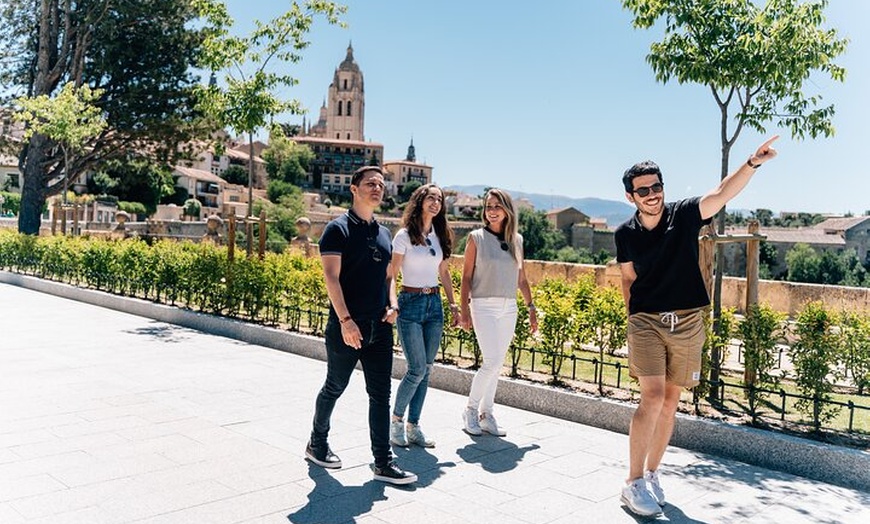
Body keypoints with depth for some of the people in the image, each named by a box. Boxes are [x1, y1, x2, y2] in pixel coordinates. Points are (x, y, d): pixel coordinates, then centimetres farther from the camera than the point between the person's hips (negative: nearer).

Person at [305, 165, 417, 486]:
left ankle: (383, 462, 10)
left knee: (380, 395, 5)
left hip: (379, 328, 6)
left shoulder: (383, 233, 14)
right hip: (346, 327, -6)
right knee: (335, 388, 10)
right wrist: (345, 320, -21)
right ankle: (317, 444, 32)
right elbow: (331, 277, -13)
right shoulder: (338, 229, -6)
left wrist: (392, 305, 2)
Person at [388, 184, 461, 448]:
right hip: (411, 303, -6)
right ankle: (396, 420, 11)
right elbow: (392, 275, -7)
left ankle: (413, 427, 15)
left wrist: (453, 303, 11)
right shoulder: (404, 236, -6)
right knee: (417, 369, -9)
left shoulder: (440, 236, 11)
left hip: (435, 304, 6)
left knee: (425, 369, 6)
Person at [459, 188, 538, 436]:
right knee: (492, 361, -11)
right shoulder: (476, 237, 0)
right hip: (484, 306, -4)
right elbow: (466, 276, -1)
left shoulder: (517, 240, 10)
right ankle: (471, 410, 7)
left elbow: (521, 278, 16)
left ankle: (486, 414, 18)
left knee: (496, 364, 7)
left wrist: (531, 308, 14)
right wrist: (464, 310, -7)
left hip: (509, 308, 4)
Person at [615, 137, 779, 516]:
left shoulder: (685, 215, -3)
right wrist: (634, 319, 9)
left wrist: (753, 162, -31)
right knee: (653, 398, -12)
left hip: (687, 324, 1)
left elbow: (722, 194, -17)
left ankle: (651, 474, 24)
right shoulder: (625, 235, 0)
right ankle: (633, 483, -1)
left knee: (670, 402, 9)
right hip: (646, 322, -1)